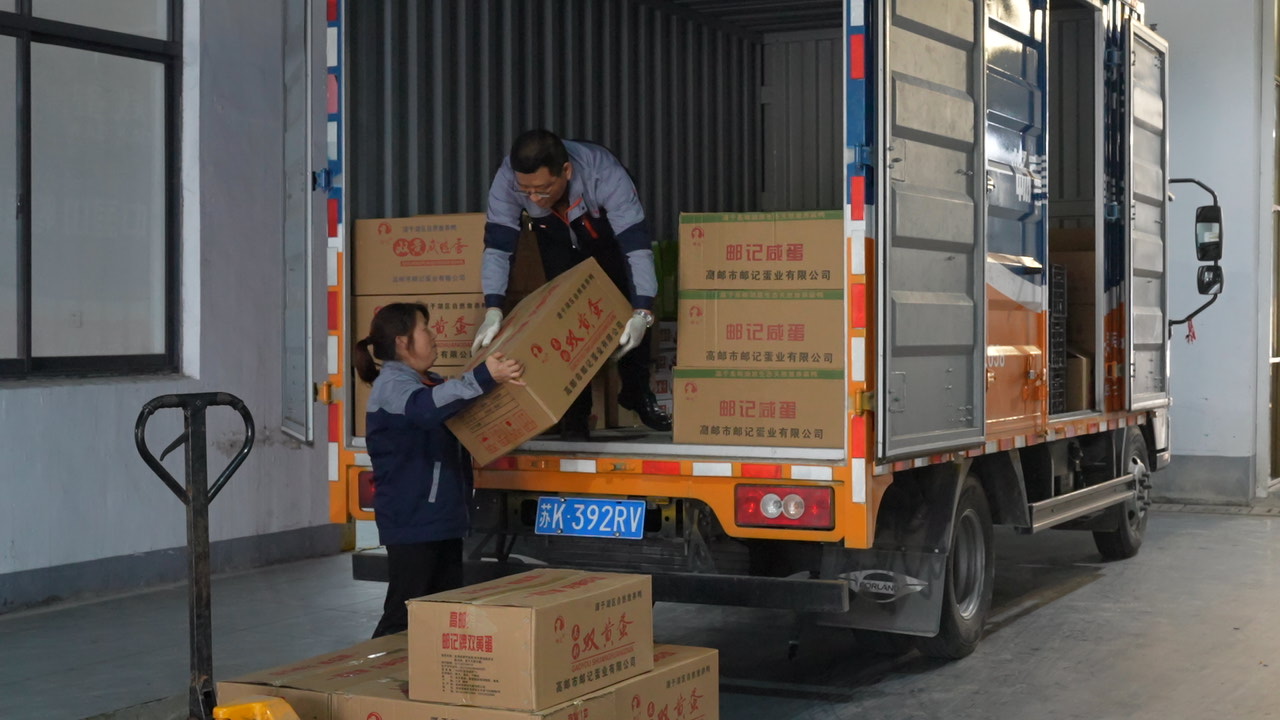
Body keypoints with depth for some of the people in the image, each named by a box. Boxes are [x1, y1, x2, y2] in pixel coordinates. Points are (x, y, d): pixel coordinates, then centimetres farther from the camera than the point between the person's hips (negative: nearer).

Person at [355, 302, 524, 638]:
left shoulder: (431, 383, 16)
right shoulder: (391, 384, -14)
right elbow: (426, 408, -36)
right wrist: (484, 378, -47)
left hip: (442, 519, 10)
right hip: (412, 523, -9)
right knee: (404, 619, -8)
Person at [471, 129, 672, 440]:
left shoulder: (604, 173, -44)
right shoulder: (507, 179, -37)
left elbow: (637, 247, -46)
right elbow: (496, 247, -33)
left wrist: (642, 314, -56)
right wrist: (493, 311, -46)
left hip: (610, 236, -1)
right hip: (557, 238, 1)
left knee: (631, 312, -6)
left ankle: (637, 393, 19)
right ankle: (575, 409, 3)